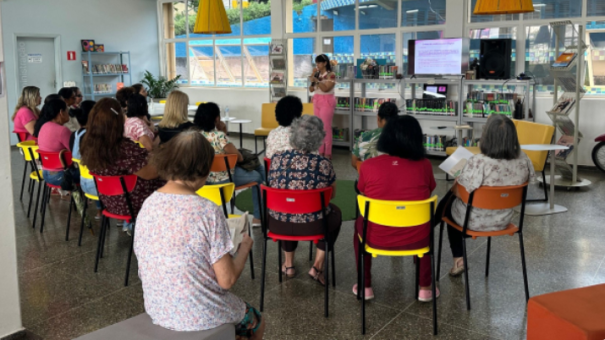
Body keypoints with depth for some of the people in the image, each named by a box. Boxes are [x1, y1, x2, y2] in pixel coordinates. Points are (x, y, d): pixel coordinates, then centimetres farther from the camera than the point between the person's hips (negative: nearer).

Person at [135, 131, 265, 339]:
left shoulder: (148, 205, -6)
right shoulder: (208, 212, -24)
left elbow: (144, 267, 4)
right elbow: (227, 280, -20)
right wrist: (244, 248, -2)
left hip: (157, 310, 6)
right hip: (200, 316, -6)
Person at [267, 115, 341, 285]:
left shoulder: (277, 159, -9)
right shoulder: (323, 164, -14)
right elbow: (331, 194, 3)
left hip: (278, 225, 3)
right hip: (312, 226, -2)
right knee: (335, 212, 29)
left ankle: (289, 264, 43)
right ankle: (318, 266, 24)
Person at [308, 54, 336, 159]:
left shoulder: (331, 75, -9)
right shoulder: (317, 74, 9)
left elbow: (325, 89, -19)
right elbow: (311, 89, 9)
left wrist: (316, 80, -23)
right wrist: (313, 77, -2)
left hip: (327, 101, -7)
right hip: (317, 101, 7)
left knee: (326, 127, -6)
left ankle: (327, 153, -2)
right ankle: (320, 151, 14)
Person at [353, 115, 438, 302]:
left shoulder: (368, 165, -10)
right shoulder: (424, 165, -9)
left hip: (377, 238, 0)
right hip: (416, 239, 1)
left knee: (360, 223, 34)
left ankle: (365, 287, 35)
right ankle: (425, 288, 34)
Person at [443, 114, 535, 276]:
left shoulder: (477, 162, -34)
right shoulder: (523, 159, -16)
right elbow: (530, 180, 3)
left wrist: (457, 180, -1)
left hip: (475, 221, -5)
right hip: (503, 221, 6)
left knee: (448, 202, 29)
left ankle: (458, 259, 41)